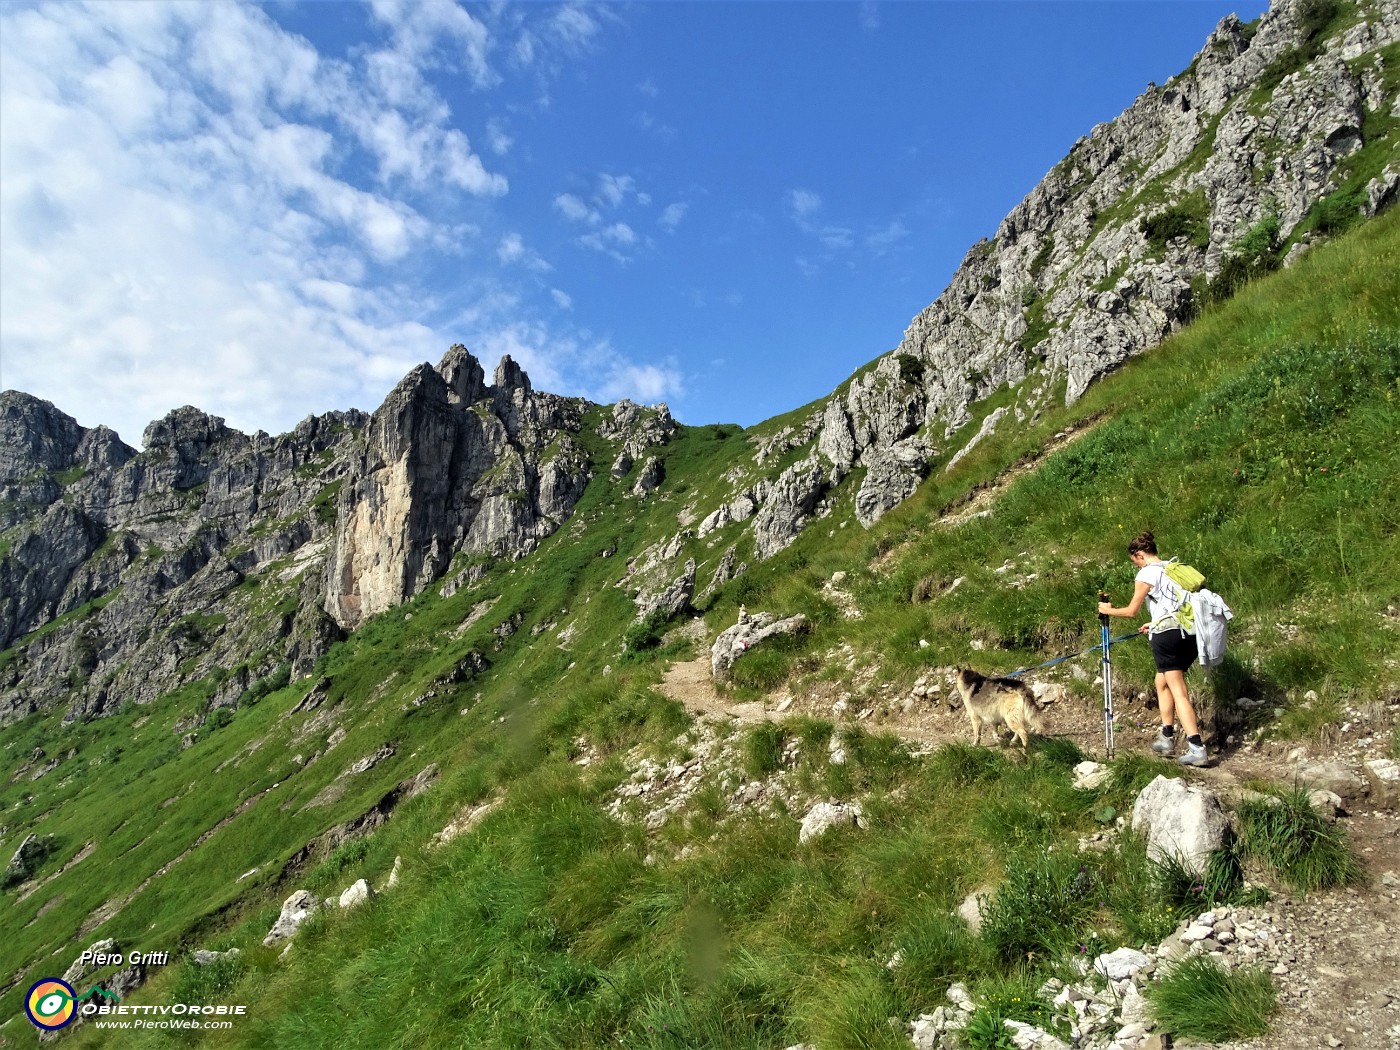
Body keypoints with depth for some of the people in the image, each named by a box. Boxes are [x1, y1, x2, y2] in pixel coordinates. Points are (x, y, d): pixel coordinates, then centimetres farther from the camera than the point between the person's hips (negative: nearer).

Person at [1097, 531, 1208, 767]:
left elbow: (1132, 611, 1)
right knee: (1162, 683, 20)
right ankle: (1167, 737, 24)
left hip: (1167, 635, -8)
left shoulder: (1146, 574, -5)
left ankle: (1197, 747, -13)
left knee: (1178, 692, -7)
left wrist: (1108, 610, 17)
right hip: (1189, 632, 8)